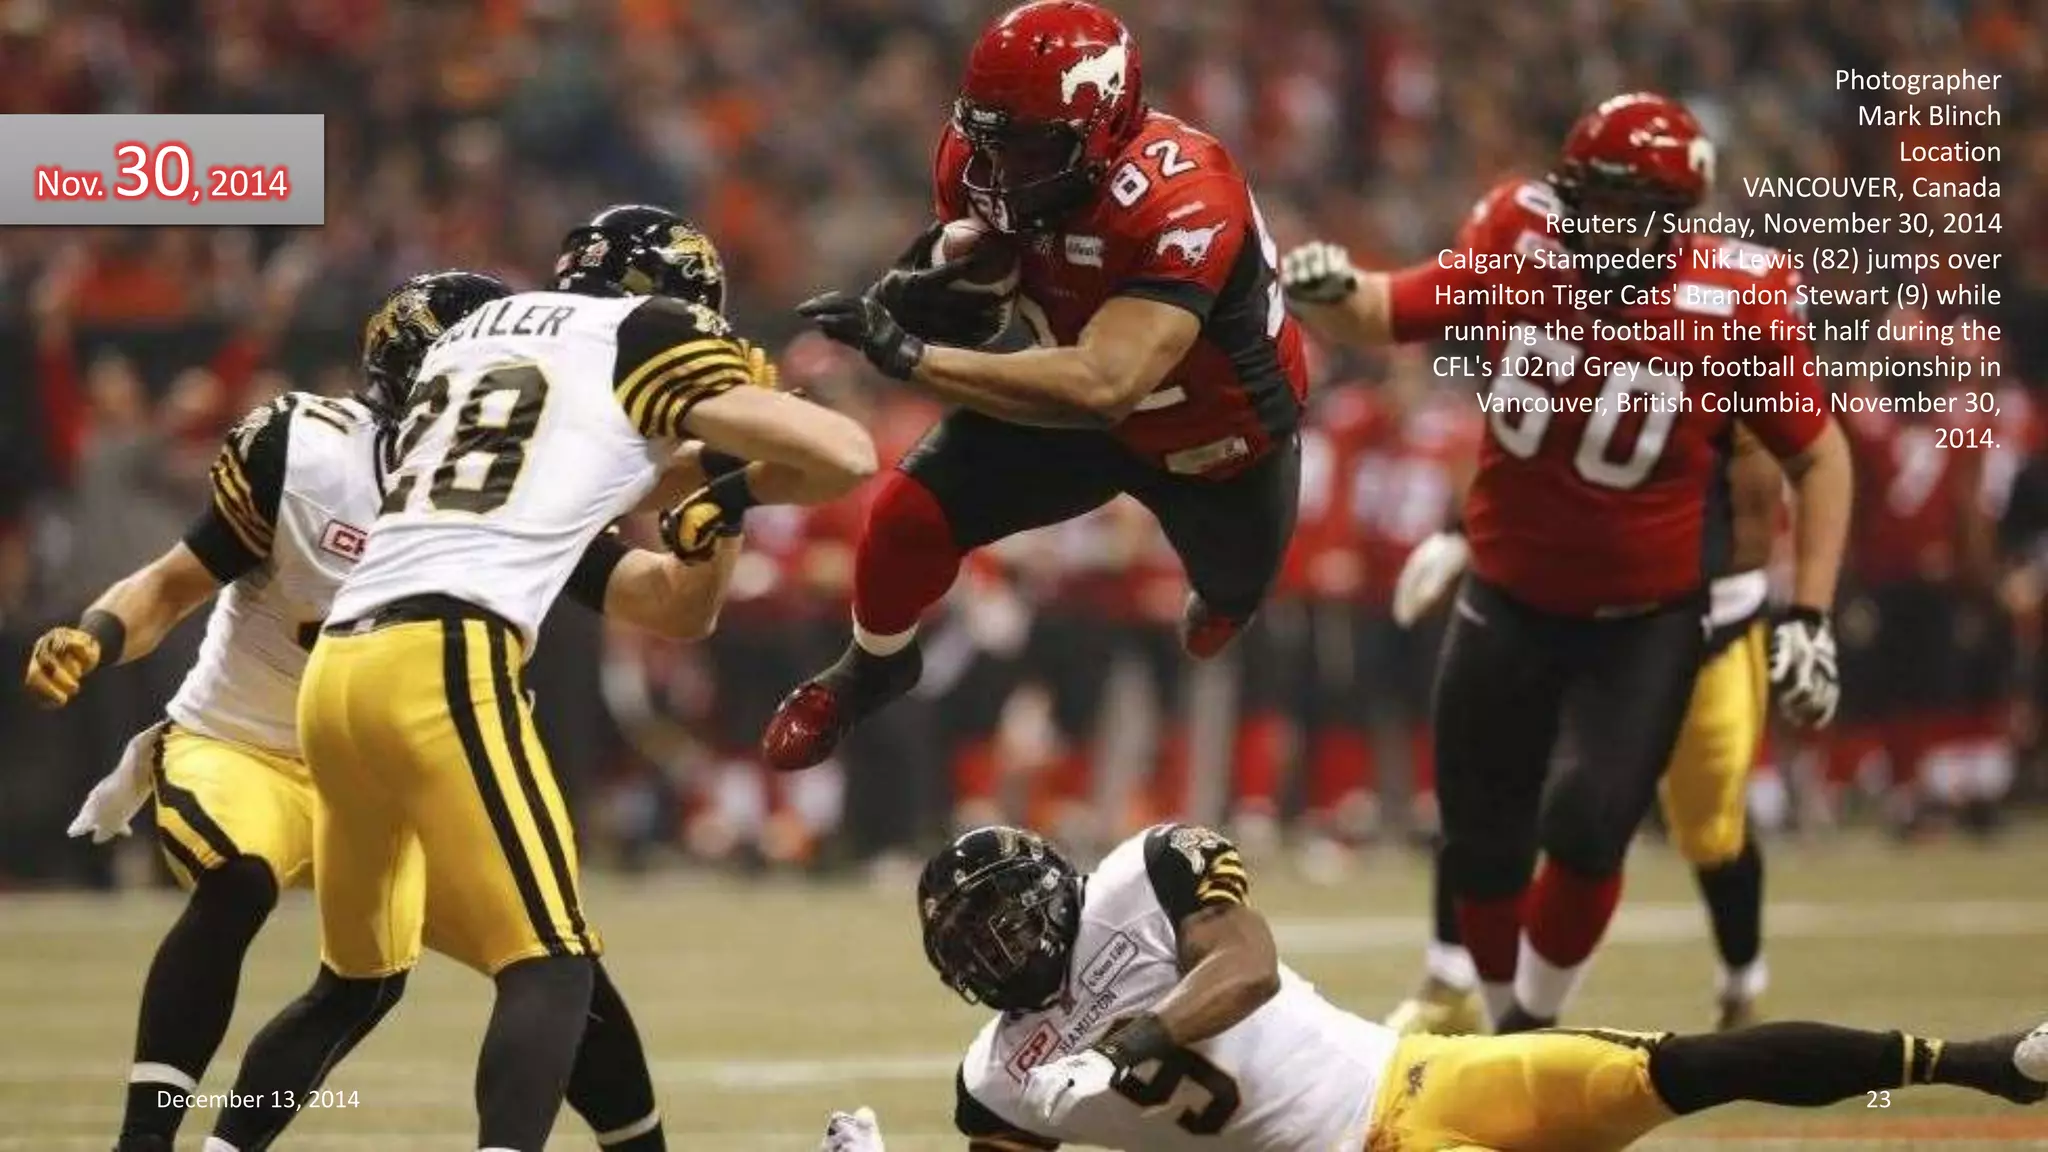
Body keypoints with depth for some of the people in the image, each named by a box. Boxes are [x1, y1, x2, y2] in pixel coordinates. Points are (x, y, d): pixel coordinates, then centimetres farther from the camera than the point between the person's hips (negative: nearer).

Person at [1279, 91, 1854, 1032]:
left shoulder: (1737, 307, -17)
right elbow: (1384, 314, -3)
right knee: (1482, 847, 7)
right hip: (1508, 601, 3)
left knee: (1589, 827, -17)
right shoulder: (1516, 254, -11)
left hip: (1649, 620, -3)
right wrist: (1327, 296, -27)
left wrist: (1809, 618, -11)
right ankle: (1505, 1027, 29)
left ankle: (1536, 1024, 5)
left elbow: (1818, 456, -6)